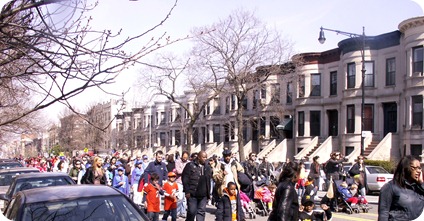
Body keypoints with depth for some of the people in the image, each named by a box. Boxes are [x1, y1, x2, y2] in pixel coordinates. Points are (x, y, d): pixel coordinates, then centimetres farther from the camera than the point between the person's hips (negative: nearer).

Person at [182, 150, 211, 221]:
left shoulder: (207, 167, 12)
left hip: (203, 195, 5)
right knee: (192, 211, 0)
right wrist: (187, 191, -11)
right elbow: (185, 179, -7)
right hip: (192, 194, -5)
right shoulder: (190, 165, -5)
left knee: (201, 212, 5)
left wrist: (208, 193, 14)